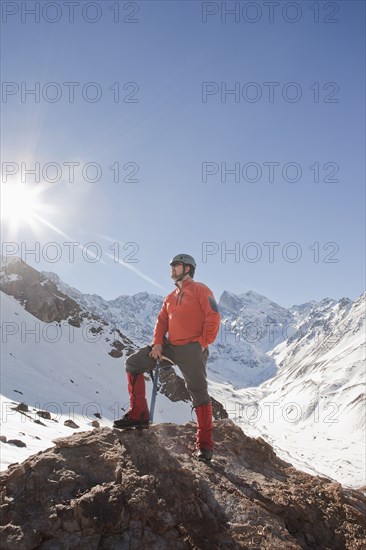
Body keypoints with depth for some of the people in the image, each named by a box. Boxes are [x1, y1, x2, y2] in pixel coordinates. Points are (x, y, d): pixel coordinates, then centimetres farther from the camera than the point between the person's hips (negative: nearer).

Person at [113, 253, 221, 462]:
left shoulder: (200, 289, 0)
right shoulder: (170, 298, 20)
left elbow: (213, 317, -8)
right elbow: (162, 322, 14)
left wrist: (203, 343, -13)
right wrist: (157, 343, -3)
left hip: (192, 349, -7)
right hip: (170, 347, 7)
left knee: (199, 394, -4)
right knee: (133, 363, -2)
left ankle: (205, 444, 7)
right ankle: (138, 414, 1)